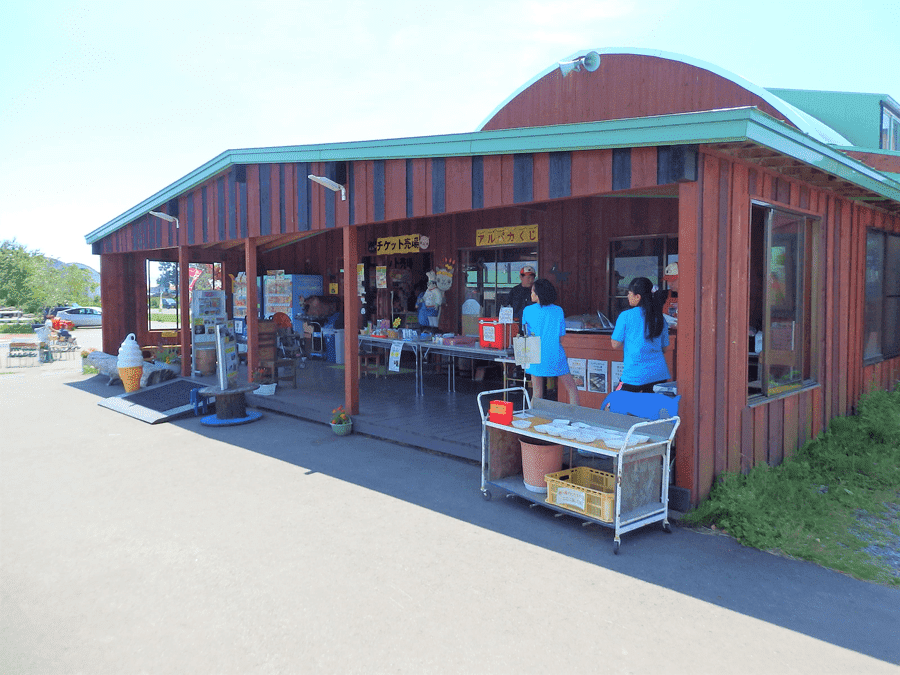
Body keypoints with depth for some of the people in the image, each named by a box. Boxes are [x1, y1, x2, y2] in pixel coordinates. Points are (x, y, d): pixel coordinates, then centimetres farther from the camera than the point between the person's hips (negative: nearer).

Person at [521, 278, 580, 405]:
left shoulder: (528, 310, -1)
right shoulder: (558, 310, 2)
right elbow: (561, 335, 7)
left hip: (536, 356, 0)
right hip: (556, 355, 1)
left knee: (537, 393, 6)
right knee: (572, 389, 11)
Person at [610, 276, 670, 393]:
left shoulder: (625, 316, -6)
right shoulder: (660, 318, 7)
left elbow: (616, 345, -2)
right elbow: (664, 347, 14)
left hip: (635, 375, -5)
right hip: (659, 374, 5)